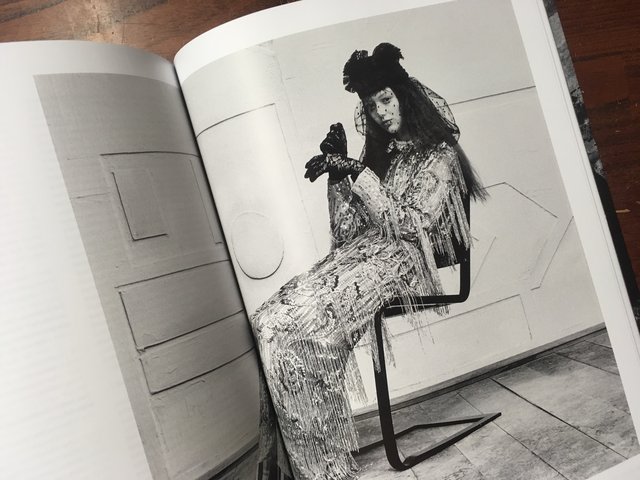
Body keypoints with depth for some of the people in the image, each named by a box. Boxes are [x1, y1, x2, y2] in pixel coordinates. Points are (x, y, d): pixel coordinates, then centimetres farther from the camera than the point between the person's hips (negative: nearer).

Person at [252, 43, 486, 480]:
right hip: (357, 258, 6)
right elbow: (345, 233, 16)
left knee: (297, 326, -30)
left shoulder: (438, 155, 8)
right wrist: (337, 173, 6)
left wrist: (357, 173, -11)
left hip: (400, 262, -6)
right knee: (271, 319, -21)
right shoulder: (378, 156, 24)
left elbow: (408, 225, -8)